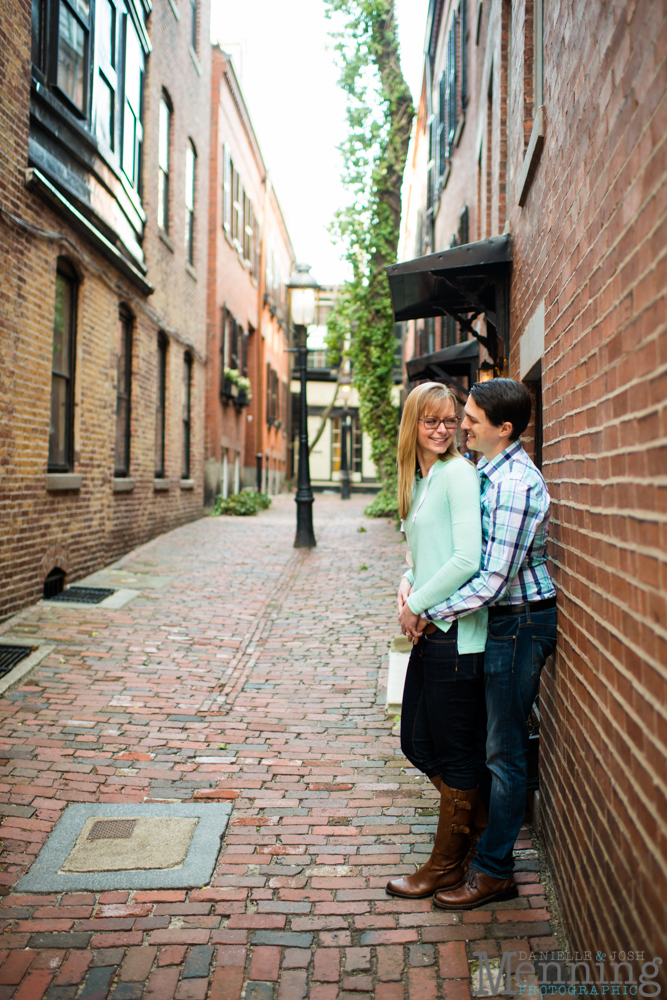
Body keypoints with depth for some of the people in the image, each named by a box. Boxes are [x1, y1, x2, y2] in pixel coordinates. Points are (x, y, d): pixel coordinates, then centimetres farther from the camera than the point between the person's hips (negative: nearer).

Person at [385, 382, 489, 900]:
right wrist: (408, 583, 2)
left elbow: (467, 557, -21)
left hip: (456, 633, -9)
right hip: (430, 632, 9)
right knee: (417, 743, 18)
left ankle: (447, 865, 24)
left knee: (453, 753, 6)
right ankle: (480, 824, 38)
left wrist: (418, 603, -11)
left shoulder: (459, 473, -13)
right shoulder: (419, 478, 14)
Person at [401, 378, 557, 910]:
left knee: (504, 751, 1)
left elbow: (493, 581, -26)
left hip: (520, 624, -10)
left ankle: (494, 870, 15)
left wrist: (427, 613, -17)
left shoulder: (515, 485, -23)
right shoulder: (488, 472, 8)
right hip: (507, 621, 10)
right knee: (504, 742, 19)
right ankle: (491, 844, 33)